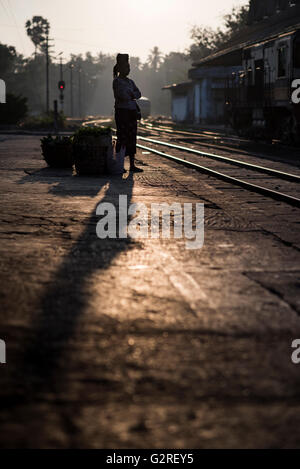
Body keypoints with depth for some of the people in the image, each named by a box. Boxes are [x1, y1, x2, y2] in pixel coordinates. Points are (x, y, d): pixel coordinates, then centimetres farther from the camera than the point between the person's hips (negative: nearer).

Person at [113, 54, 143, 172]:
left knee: (132, 139, 6)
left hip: (132, 112, 8)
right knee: (122, 138, -8)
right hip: (122, 111, -8)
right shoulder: (117, 81, -6)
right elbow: (122, 96, -18)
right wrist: (131, 95, -1)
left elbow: (138, 94, 8)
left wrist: (131, 95, -11)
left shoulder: (130, 82, 18)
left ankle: (132, 165, 8)